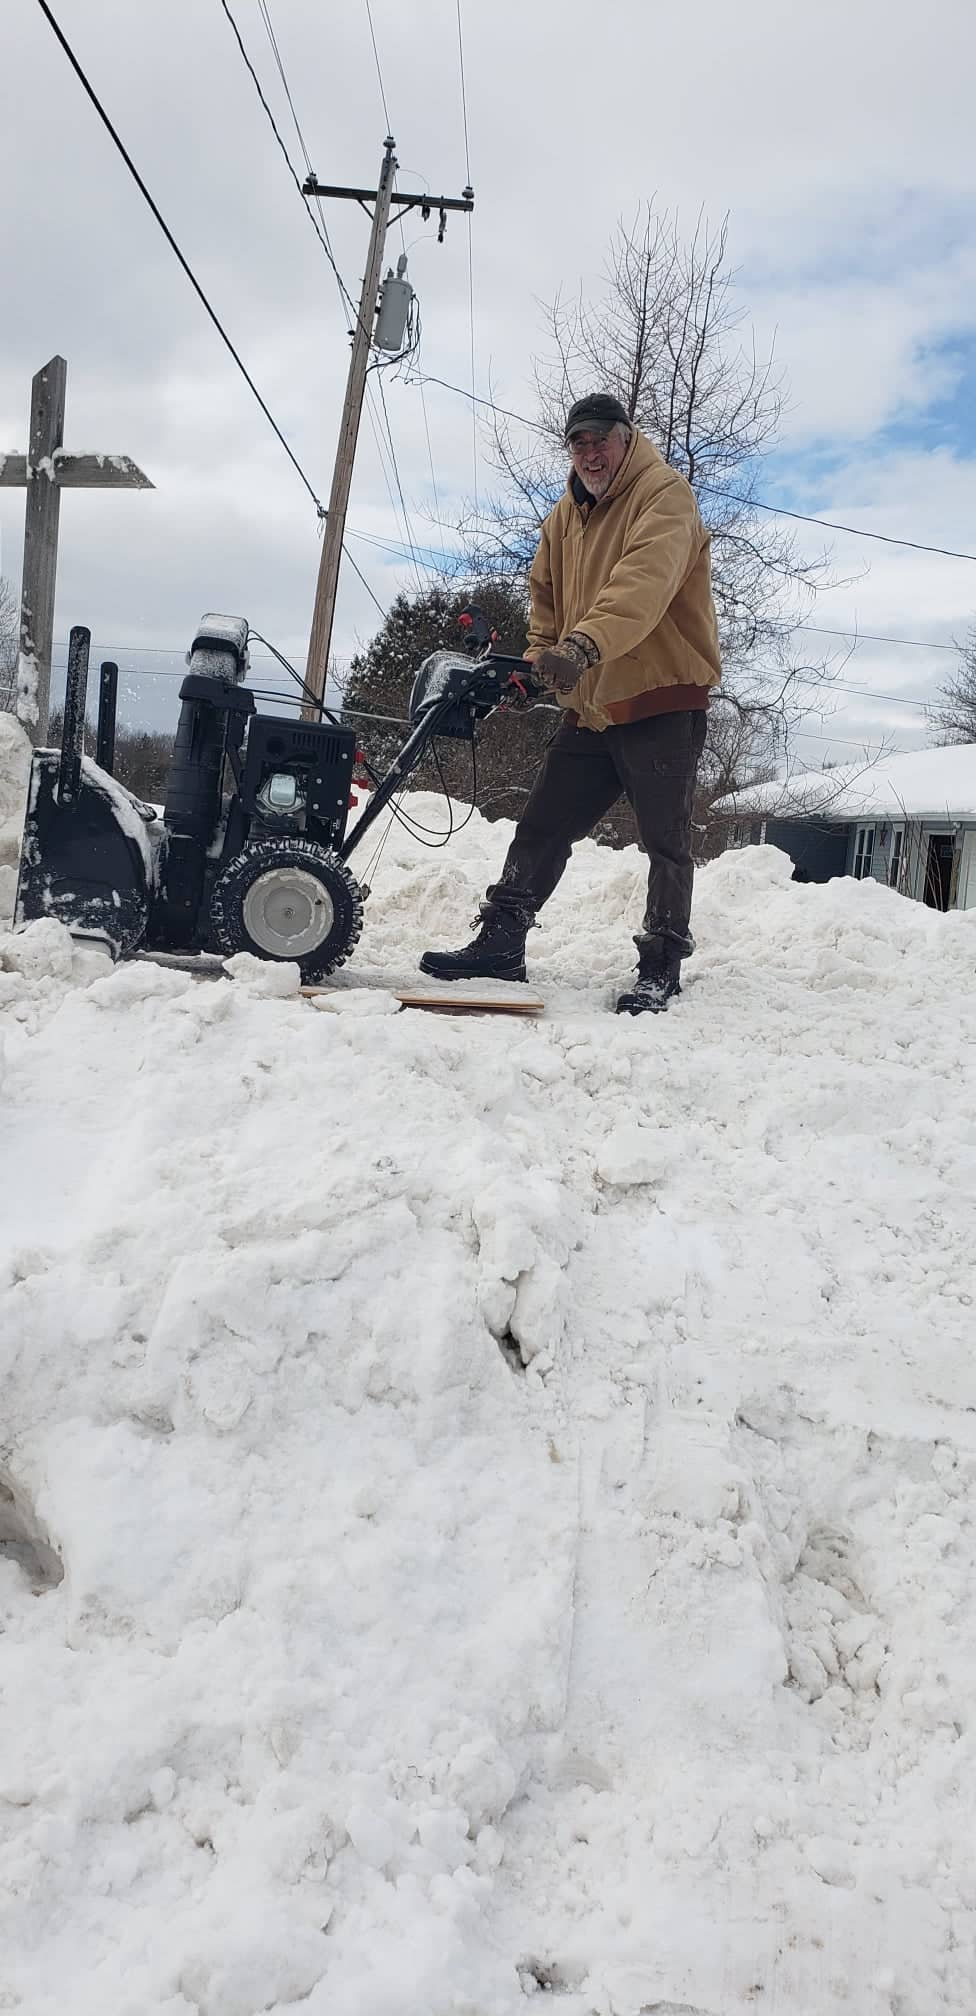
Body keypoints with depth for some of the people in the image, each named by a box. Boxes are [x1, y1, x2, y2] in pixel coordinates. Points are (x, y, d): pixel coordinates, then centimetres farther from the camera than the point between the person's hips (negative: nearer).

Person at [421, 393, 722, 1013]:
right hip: (591, 706, 7)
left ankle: (662, 967, 8)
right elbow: (546, 594, 23)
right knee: (542, 828, 7)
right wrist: (540, 658, 5)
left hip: (664, 700, -7)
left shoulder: (666, 494, -11)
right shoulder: (567, 515, 14)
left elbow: (644, 581, -30)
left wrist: (586, 644, -44)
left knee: (666, 842, -1)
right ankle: (501, 944, 15)